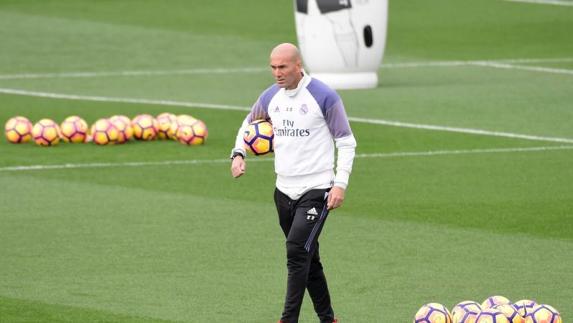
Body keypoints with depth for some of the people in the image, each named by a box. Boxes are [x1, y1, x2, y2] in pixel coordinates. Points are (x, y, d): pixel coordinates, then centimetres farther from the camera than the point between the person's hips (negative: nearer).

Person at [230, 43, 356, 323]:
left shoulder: (323, 96, -11)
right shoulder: (271, 96, 6)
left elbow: (346, 141, -6)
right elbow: (248, 124, 25)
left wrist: (340, 184, -14)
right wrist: (239, 153, 7)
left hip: (316, 190, -6)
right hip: (284, 190, 6)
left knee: (297, 252, -17)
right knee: (307, 257, 12)